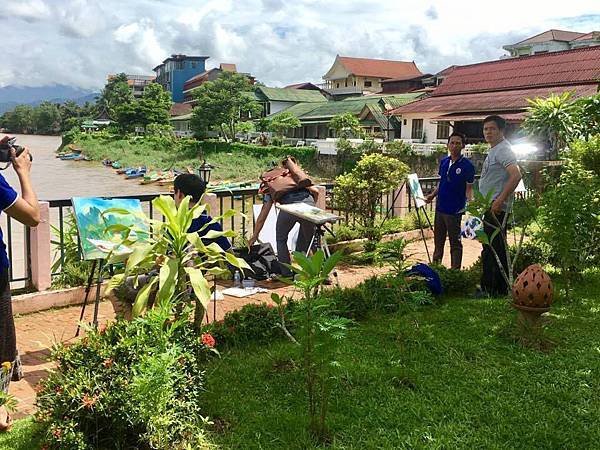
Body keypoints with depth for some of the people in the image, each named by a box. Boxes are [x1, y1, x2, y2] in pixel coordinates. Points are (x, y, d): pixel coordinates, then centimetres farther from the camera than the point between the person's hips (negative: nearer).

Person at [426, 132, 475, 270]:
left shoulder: (467, 165, -11)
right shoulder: (443, 162, 7)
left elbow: (469, 188, -11)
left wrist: (470, 201, -28)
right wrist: (432, 195, 8)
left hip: (455, 210, -6)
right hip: (440, 208, 6)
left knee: (455, 243, 3)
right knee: (438, 240, 16)